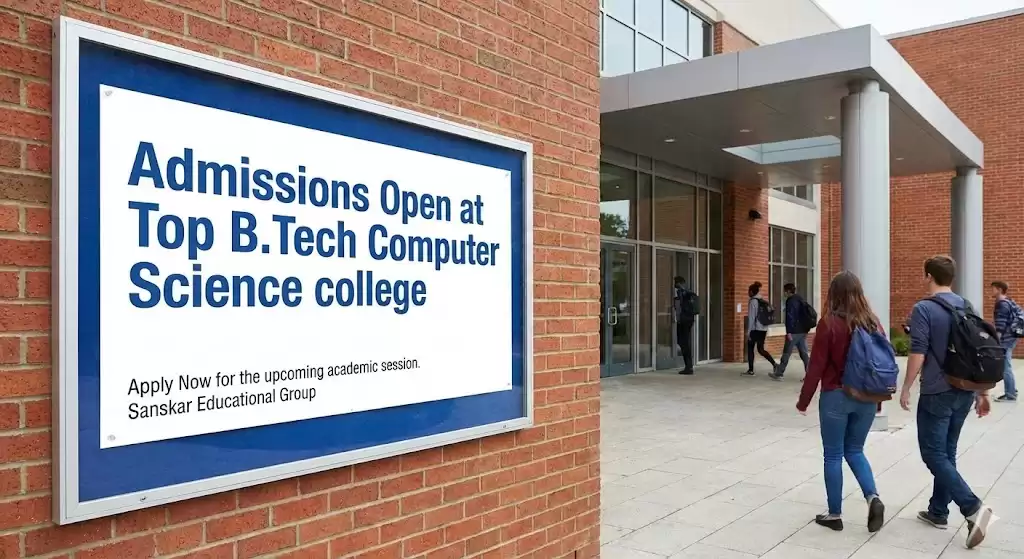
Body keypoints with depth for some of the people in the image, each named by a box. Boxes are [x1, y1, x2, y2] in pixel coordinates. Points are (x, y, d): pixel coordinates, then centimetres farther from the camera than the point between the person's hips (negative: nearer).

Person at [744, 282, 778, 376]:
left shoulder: (753, 301, -11)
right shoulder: (764, 301, 11)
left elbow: (751, 317, -14)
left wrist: (748, 331, -11)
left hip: (755, 329, -7)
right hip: (764, 329, 7)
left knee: (750, 348, 5)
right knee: (761, 349, 12)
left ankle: (750, 370, 8)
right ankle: (774, 364, -3)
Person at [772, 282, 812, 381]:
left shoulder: (790, 301, -12)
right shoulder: (801, 299, 17)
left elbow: (790, 316, -19)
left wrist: (789, 332, -20)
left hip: (794, 332, -8)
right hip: (803, 331, 9)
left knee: (786, 354, -1)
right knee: (804, 354, 7)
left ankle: (779, 374, 6)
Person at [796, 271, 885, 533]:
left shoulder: (829, 323, -13)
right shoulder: (872, 322, 0)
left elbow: (816, 366, -12)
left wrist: (803, 401, -2)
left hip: (836, 396, -5)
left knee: (833, 455, 8)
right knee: (855, 450, 20)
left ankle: (834, 515, 14)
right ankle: (873, 498, 1)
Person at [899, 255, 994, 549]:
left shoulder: (924, 309, -14)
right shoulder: (967, 307, 8)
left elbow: (918, 354, -17)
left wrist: (906, 388, -6)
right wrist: (982, 393, 17)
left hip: (937, 393, -7)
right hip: (964, 392, 7)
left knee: (934, 454, 0)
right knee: (947, 452, 15)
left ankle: (973, 508, -14)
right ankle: (938, 511, 22)